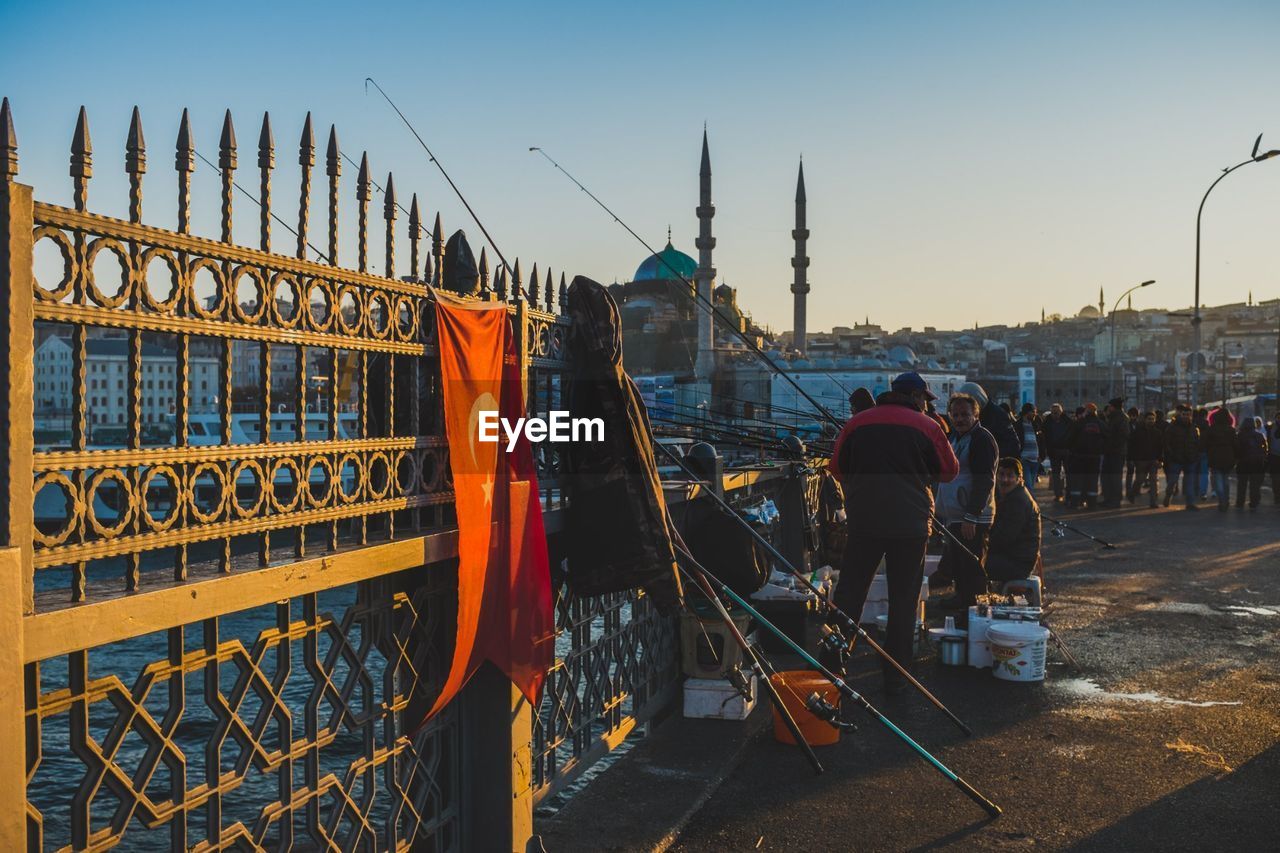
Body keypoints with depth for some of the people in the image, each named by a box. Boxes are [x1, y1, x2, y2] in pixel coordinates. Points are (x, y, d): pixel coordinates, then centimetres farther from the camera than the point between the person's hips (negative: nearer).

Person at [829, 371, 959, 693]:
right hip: (910, 523, -2)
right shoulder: (926, 426, -3)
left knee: (848, 593, 11)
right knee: (903, 600, 7)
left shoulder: (857, 423, 4)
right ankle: (895, 677, 11)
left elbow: (837, 468, 9)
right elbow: (949, 471, 4)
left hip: (863, 520, 2)